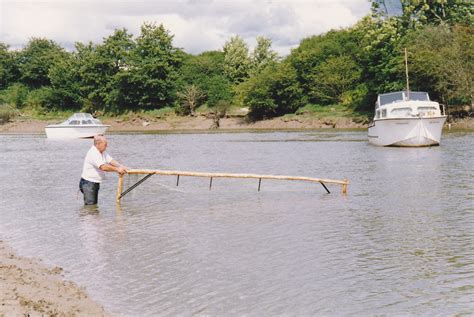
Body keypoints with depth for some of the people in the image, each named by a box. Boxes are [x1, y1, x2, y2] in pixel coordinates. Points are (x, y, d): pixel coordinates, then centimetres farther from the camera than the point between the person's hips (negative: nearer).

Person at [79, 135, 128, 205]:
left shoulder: (103, 152, 9)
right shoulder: (93, 153, -22)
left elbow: (111, 161, 5)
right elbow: (103, 167, -30)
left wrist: (121, 166, -12)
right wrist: (117, 169, -27)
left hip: (96, 183, 10)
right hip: (88, 183, -10)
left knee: (94, 204, 13)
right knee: (90, 205, -10)